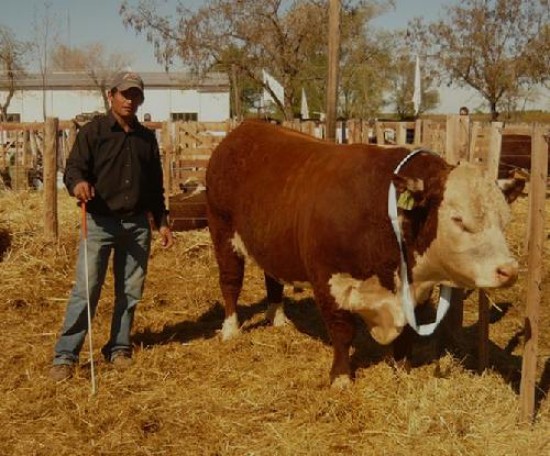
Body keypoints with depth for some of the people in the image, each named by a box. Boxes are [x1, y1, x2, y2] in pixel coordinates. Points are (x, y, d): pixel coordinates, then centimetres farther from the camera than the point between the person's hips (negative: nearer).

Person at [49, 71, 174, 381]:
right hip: (100, 222, -4)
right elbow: (73, 167, -9)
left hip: (138, 224, 5)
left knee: (131, 292, 9)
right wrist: (77, 182, -32)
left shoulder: (147, 137, 13)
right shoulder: (93, 131, -1)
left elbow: (155, 184, 19)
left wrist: (162, 221, 16)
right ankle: (65, 356, -1)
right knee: (85, 291, -8)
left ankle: (119, 348, 24)